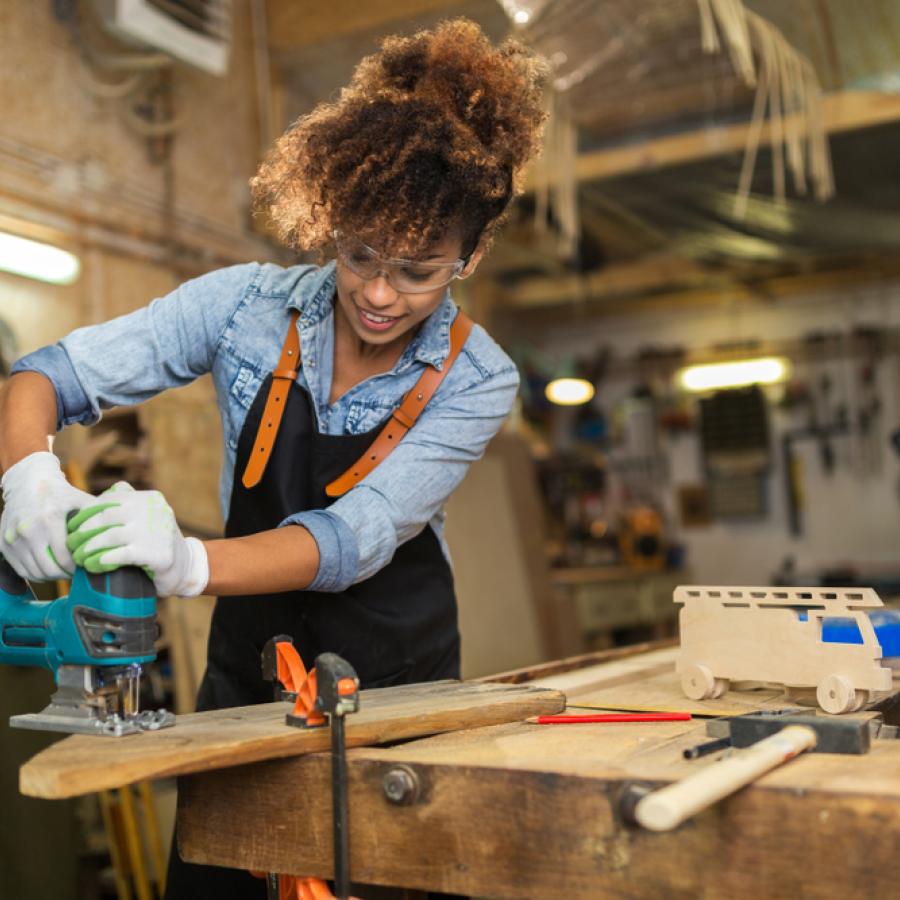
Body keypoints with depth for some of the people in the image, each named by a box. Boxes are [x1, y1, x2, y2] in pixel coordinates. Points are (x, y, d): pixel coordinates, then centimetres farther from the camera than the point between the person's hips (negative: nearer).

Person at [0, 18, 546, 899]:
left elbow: (357, 538, -26)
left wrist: (189, 563, -44)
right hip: (246, 668, 1)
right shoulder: (249, 305, -11)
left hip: (392, 681, -1)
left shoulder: (475, 381, -14)